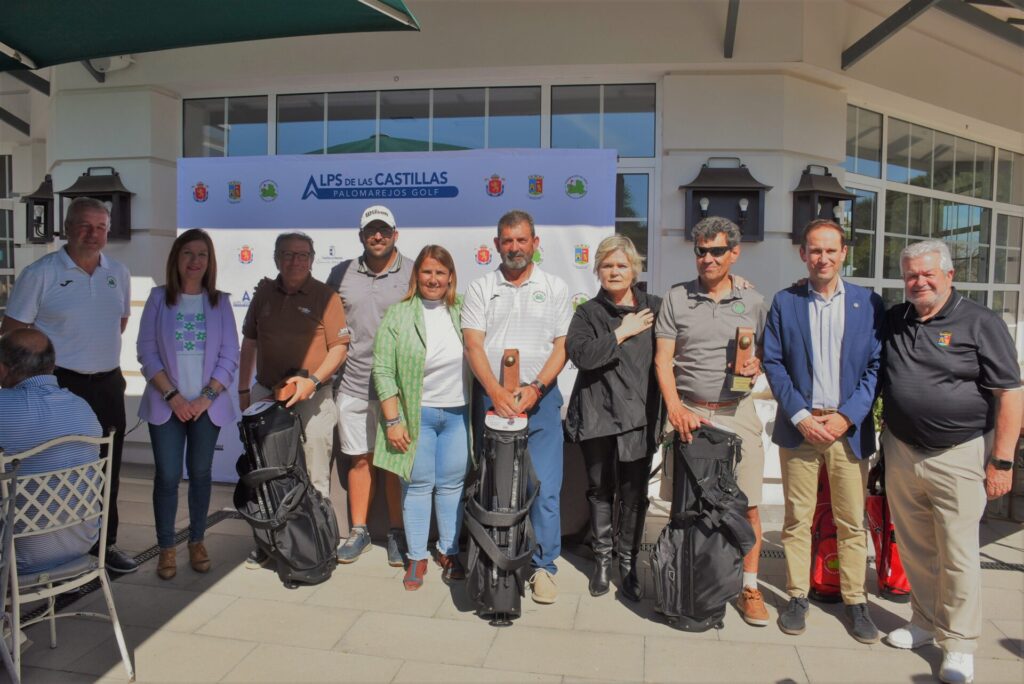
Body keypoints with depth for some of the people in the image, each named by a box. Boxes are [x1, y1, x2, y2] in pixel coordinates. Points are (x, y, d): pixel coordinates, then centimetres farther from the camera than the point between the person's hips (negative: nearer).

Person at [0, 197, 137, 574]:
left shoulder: (118, 273, 7)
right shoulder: (39, 273, -8)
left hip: (108, 386, 5)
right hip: (59, 386, -5)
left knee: (107, 472, 13)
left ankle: (105, 543, 28)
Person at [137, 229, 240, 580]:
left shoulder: (220, 302, 3)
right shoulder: (159, 298, 1)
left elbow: (229, 357, -1)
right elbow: (146, 351, -3)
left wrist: (205, 397, -10)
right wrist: (173, 396, -11)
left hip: (208, 405, 1)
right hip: (166, 404, -1)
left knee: (200, 473, 9)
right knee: (167, 476, 0)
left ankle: (197, 541, 23)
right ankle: (166, 548, 13)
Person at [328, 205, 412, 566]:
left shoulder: (413, 274, -1)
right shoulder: (342, 274, 8)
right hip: (353, 385, 3)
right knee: (360, 458, 12)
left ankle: (396, 532, 20)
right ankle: (358, 531, 25)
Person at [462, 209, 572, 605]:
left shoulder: (555, 288, 7)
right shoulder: (481, 289, 8)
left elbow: (562, 345, 1)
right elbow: (473, 344, -2)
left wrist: (535, 389, -13)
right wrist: (496, 391, -16)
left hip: (541, 400, -1)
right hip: (492, 399, 1)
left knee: (545, 488, -3)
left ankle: (543, 565, 10)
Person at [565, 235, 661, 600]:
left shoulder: (655, 308, 7)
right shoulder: (588, 313, 4)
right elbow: (580, 353, -13)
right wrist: (622, 333, -10)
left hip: (639, 416, 1)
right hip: (597, 415, 0)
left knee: (635, 494, 5)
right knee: (600, 490, 12)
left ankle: (628, 562, 23)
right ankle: (602, 559, 29)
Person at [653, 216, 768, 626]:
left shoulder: (753, 301, 8)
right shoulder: (676, 298, 5)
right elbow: (663, 360, 1)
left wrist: (756, 367, -7)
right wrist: (675, 407, -10)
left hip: (737, 412, 1)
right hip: (689, 413, 0)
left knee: (747, 504, 1)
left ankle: (749, 587, 16)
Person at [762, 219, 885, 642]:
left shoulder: (868, 303, 5)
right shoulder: (785, 302, 4)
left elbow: (877, 365, 2)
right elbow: (773, 362, 0)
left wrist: (846, 416, -9)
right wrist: (800, 416, -9)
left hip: (849, 428, 0)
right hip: (799, 426, 0)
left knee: (852, 521, 7)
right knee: (797, 518, 7)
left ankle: (856, 601, 21)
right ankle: (797, 596, 20)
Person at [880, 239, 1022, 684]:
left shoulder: (981, 323, -6)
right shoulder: (892, 321, 8)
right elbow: (873, 377, 18)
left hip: (958, 455, -4)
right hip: (900, 452, 5)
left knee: (957, 554, 2)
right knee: (914, 548, 14)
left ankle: (959, 645, 16)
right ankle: (925, 621, 31)